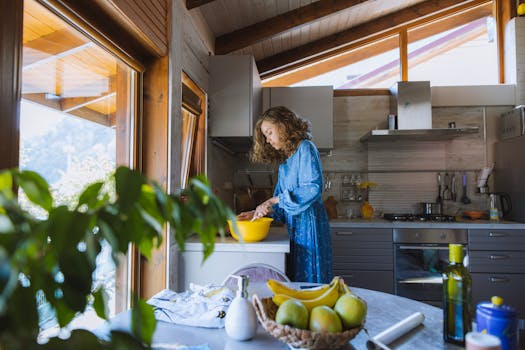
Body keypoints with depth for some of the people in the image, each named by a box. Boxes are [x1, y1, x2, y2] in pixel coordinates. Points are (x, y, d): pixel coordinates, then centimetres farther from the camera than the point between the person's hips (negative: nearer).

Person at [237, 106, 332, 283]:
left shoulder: (305, 148, -6)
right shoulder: (284, 160, 18)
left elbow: (313, 187, -19)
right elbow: (279, 199, 16)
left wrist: (273, 201, -19)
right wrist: (257, 212, 1)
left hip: (309, 222, -8)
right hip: (294, 225, 8)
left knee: (309, 279, -2)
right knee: (296, 279, 9)